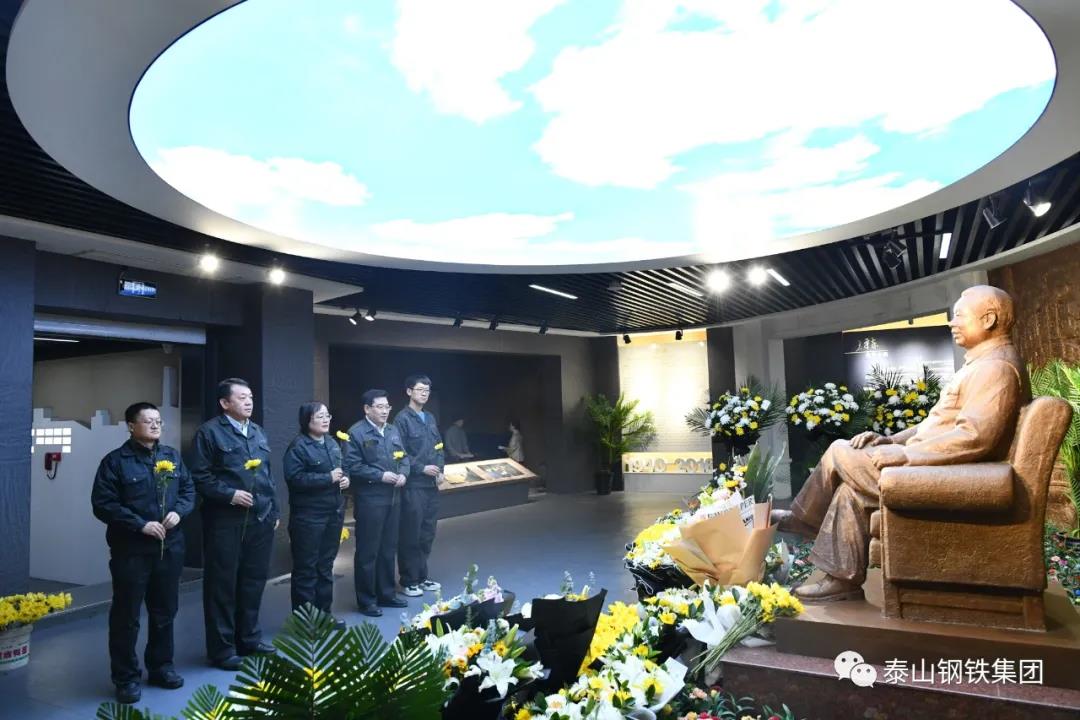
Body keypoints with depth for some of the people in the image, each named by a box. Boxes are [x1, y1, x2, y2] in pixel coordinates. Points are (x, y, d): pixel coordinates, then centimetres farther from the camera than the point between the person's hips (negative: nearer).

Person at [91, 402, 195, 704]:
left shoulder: (172, 456, 8)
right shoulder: (115, 461, -6)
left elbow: (189, 490, 11)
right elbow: (103, 504, -11)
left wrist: (178, 511, -9)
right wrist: (140, 524, -19)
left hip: (169, 547, 5)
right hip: (131, 550, -4)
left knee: (165, 611, 15)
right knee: (126, 615, 4)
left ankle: (161, 666, 30)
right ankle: (127, 677, 17)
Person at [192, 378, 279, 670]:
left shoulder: (258, 432, 15)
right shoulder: (209, 432, -6)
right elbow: (200, 477, -11)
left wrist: (274, 511, 14)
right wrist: (230, 495, -19)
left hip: (260, 520, 6)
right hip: (225, 521, -6)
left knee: (254, 580, 14)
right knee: (222, 584, 5)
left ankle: (248, 638, 29)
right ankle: (222, 648, 17)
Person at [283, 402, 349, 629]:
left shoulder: (332, 444, 13)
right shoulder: (298, 446, -11)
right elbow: (295, 478, -22)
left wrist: (345, 479, 1)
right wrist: (328, 478, -21)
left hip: (333, 512, 8)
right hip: (308, 515, -8)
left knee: (326, 565, 16)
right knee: (306, 568, 2)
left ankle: (324, 613, 27)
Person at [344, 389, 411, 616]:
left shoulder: (393, 430, 12)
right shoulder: (356, 433, -11)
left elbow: (404, 456, 16)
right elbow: (352, 466, -17)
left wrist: (403, 473, -4)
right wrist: (380, 476, -20)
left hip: (393, 498, 7)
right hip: (369, 500, -7)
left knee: (389, 549, 16)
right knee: (367, 551, 3)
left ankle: (386, 594, 29)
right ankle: (366, 600, 15)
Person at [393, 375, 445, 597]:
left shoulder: (430, 418, 13)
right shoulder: (402, 418, -7)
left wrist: (440, 470, 2)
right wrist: (422, 468, -14)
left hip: (431, 484, 7)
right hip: (412, 485, -7)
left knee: (427, 533, 13)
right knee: (410, 535, 1)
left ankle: (422, 576, 25)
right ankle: (409, 581, 12)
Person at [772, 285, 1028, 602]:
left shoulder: (995, 367, -16)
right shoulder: (981, 363, 18)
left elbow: (974, 437, -27)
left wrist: (905, 453, -23)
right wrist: (889, 441, 10)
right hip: (932, 464, 10)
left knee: (839, 453, -10)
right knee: (851, 483, 3)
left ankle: (803, 518, 7)